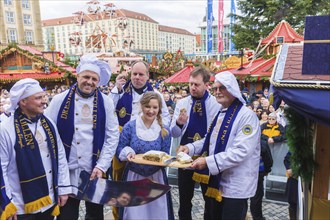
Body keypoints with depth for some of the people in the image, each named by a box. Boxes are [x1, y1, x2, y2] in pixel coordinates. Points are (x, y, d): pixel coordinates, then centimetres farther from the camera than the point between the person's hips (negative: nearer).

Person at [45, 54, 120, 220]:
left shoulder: (106, 102, -2)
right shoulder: (60, 100, -3)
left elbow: (113, 136, -3)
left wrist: (102, 166, -9)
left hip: (96, 171, 1)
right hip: (66, 170, -1)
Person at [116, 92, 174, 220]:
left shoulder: (164, 130, -3)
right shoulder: (129, 127, -7)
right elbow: (120, 150, -3)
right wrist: (128, 152, -23)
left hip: (156, 177, 1)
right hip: (133, 176, -1)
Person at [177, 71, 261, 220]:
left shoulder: (247, 115, -19)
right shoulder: (220, 114, 10)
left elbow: (241, 151, -27)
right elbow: (212, 140, 17)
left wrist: (208, 161, -29)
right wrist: (190, 147, 1)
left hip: (235, 186, -8)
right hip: (218, 182, 8)